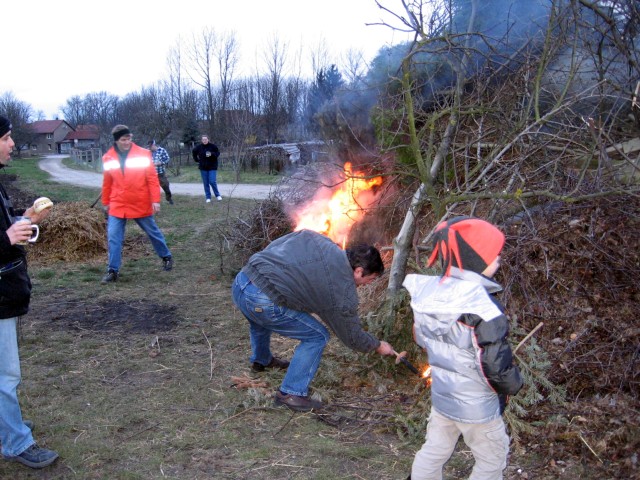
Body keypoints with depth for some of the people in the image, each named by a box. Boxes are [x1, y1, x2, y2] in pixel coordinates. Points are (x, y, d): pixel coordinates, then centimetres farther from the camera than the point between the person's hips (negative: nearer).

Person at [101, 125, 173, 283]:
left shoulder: (143, 154, -7)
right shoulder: (108, 158, 1)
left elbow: (152, 178, -7)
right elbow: (107, 182, 11)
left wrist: (155, 200, -12)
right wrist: (106, 202, 16)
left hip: (141, 205, -2)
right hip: (117, 205, 2)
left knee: (153, 232, 13)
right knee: (113, 237, -3)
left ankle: (166, 257, 33)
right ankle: (113, 270, 6)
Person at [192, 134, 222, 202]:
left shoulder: (213, 146, -7)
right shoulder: (199, 147, 1)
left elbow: (218, 153, -5)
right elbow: (194, 152, 18)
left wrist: (212, 154, -22)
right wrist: (197, 160, 9)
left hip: (212, 167, -3)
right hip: (203, 167, 3)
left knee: (212, 182, -10)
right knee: (206, 183, 5)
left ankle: (217, 195, 10)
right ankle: (208, 197, 13)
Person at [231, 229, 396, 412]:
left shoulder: (314, 238, 13)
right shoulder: (343, 291, -3)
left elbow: (272, 247, 17)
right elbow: (352, 336, 10)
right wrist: (377, 346, 27)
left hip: (241, 281, 8)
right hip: (261, 302, -8)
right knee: (317, 337, 8)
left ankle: (261, 360, 64)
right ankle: (291, 394, 13)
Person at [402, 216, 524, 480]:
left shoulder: (429, 291, -8)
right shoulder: (483, 308, -29)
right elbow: (496, 366, -25)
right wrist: (514, 385, -5)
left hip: (441, 396, 6)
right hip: (477, 406, -6)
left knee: (433, 451, 23)